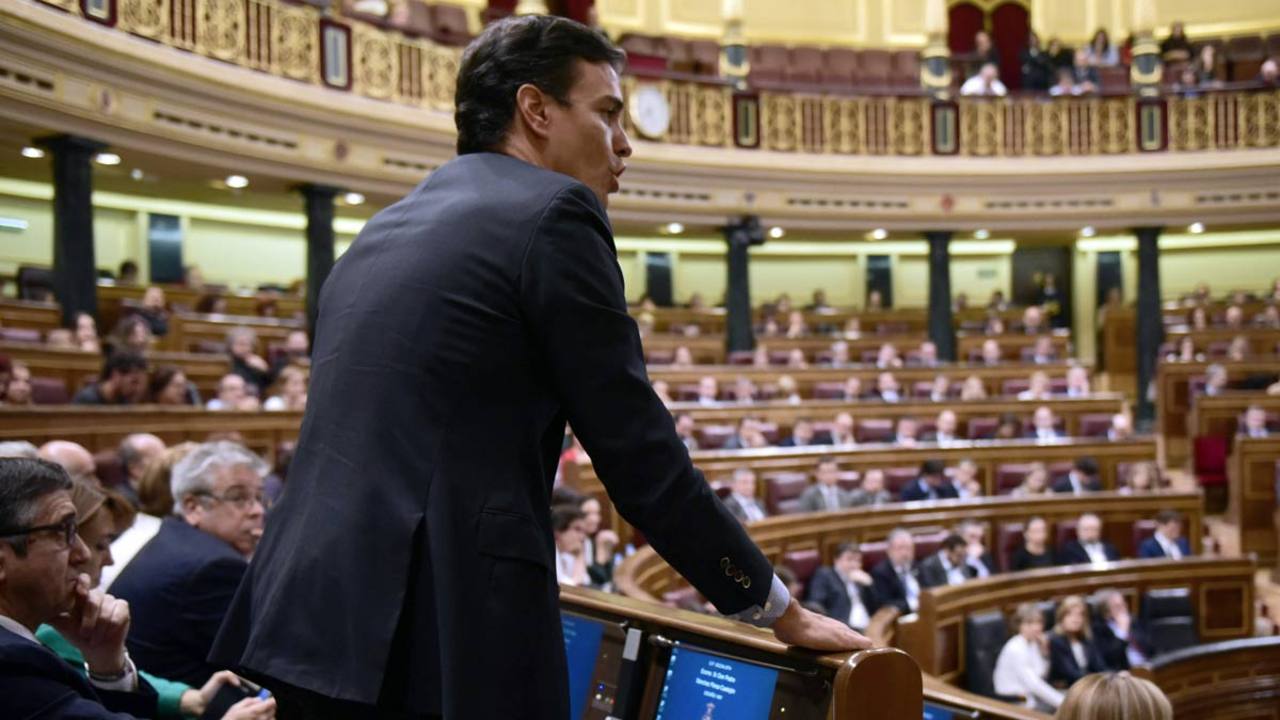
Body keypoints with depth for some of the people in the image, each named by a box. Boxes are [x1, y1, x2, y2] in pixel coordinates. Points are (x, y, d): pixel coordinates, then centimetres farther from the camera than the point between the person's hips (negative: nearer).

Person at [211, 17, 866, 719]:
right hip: (450, 638, -8)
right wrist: (782, 611, 4)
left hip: (316, 615, 8)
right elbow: (638, 452, -7)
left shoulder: (383, 229, 18)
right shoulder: (553, 212, -5)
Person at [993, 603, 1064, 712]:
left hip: (1029, 695, 9)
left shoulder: (1032, 643, 5)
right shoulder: (1015, 649, -19)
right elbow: (1033, 684, -24)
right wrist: (1061, 701, -25)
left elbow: (1042, 674, 9)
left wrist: (1044, 651, -3)